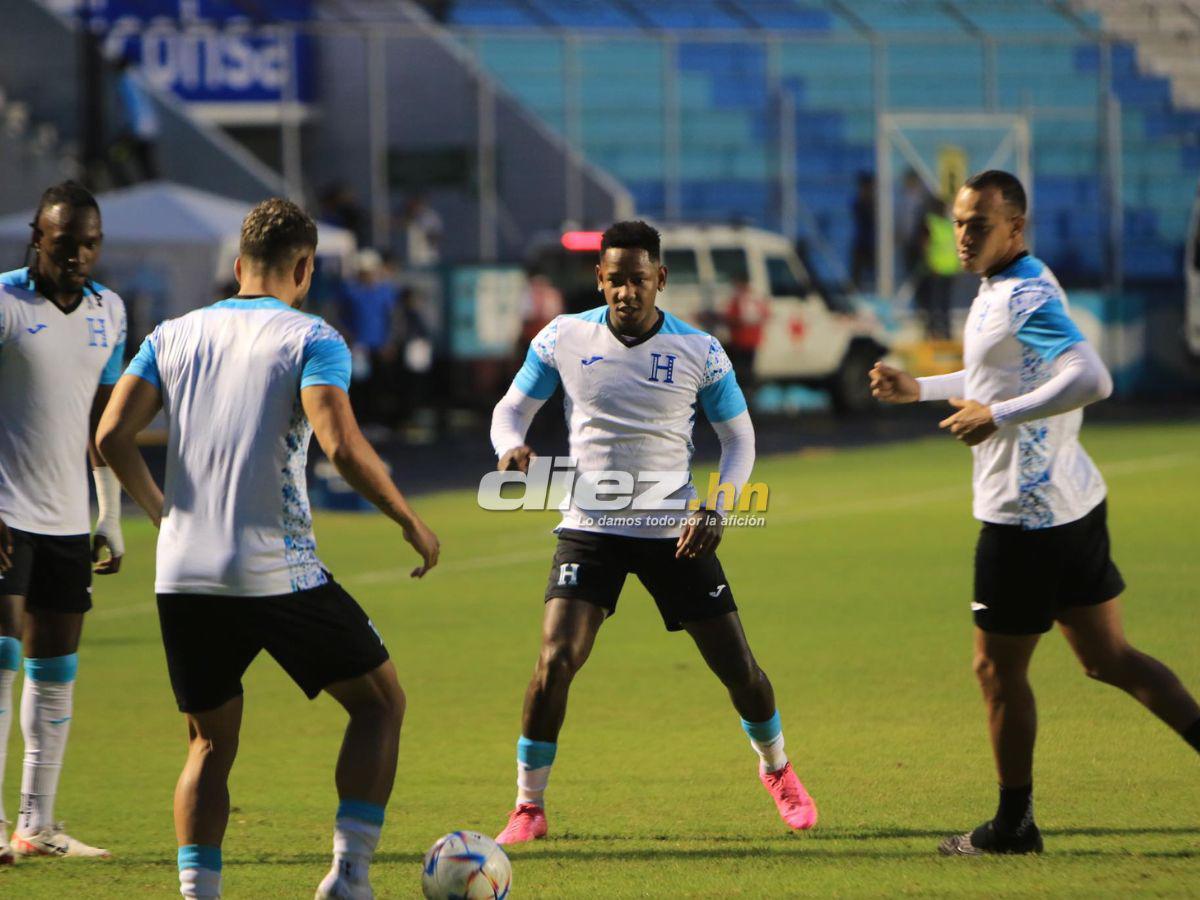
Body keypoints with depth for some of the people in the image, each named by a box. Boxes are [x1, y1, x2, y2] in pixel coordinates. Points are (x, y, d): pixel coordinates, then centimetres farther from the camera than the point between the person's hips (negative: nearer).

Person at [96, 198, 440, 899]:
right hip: (278, 572, -4)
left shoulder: (174, 336, 10)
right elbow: (343, 447, -17)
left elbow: (112, 435, 0)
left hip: (182, 578, 4)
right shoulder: (311, 339, -3)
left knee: (211, 744, 17)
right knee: (380, 702, 12)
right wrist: (411, 522, -5)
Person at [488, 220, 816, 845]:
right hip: (591, 529, 0)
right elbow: (512, 408, 7)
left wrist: (715, 511, -9)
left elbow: (739, 436, 6)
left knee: (738, 668, 2)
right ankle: (529, 808, -4)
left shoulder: (698, 352, -5)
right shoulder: (564, 339, -4)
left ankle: (777, 769, 32)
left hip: (674, 531, 1)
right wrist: (510, 447, -17)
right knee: (555, 660, -18)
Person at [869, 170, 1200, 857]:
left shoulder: (1025, 297, -19)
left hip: (1028, 512, -10)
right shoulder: (1017, 287, 13)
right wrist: (921, 388, 27)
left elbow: (1090, 378, -33)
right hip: (1075, 500, 10)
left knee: (999, 669, 4)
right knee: (1109, 656, 12)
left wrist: (998, 417, -29)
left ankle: (1013, 825, 13)